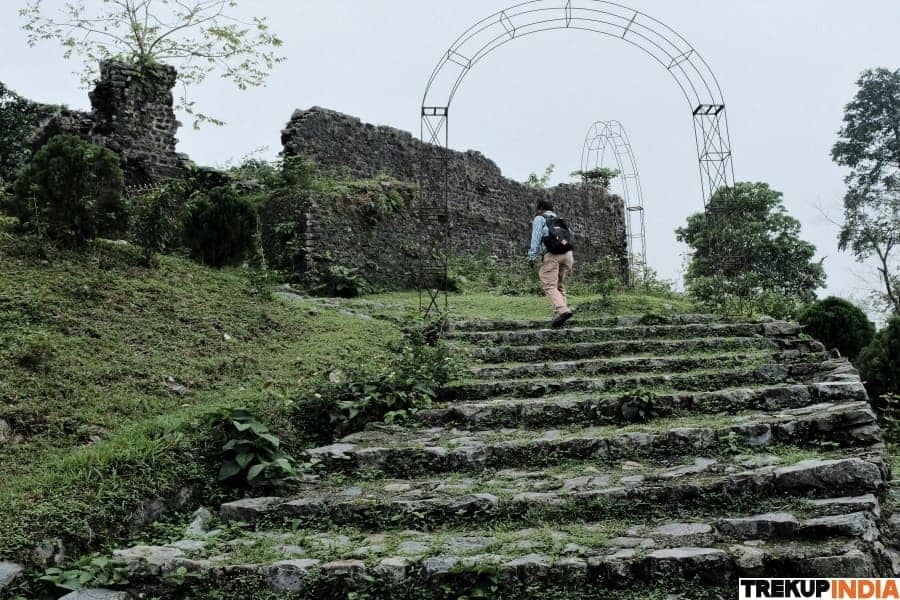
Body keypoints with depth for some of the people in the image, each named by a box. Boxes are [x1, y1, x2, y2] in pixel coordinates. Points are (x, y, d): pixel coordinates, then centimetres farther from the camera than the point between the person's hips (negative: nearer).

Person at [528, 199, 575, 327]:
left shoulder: (540, 218, 13)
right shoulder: (560, 221, 31)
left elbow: (536, 237, -3)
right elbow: (569, 239, 22)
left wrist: (532, 255, -8)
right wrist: (572, 261, 19)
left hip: (551, 254, -6)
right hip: (567, 253, 6)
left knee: (549, 286, -11)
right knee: (560, 285, 13)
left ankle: (562, 310, -31)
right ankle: (562, 311, 1)